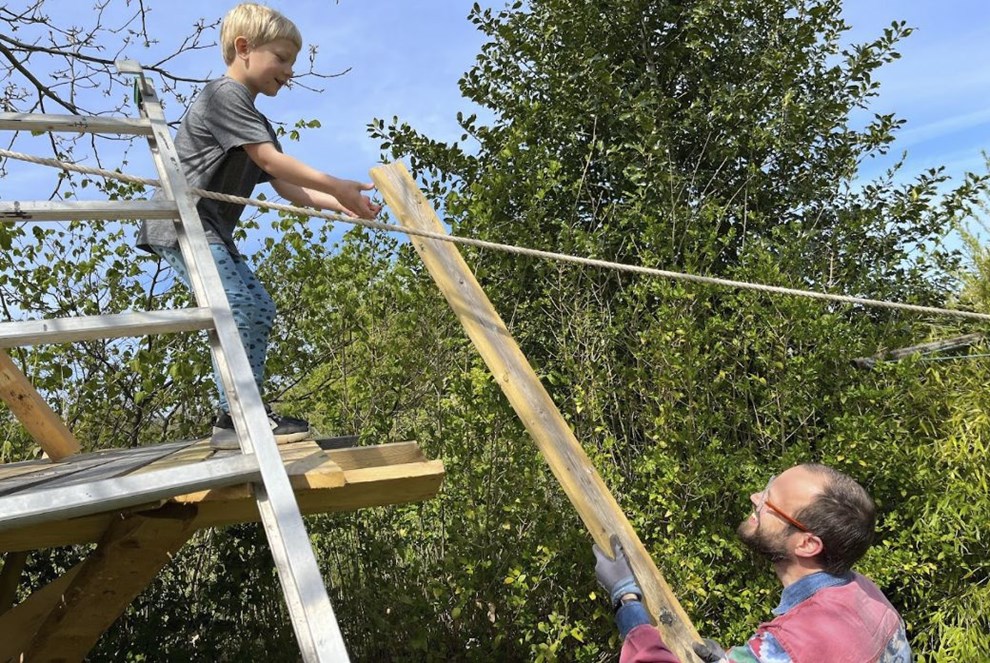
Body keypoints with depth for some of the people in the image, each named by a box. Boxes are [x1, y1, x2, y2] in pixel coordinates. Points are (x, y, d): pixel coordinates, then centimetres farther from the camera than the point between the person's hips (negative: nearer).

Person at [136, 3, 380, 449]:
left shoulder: (254, 121, 22)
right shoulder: (224, 95, -9)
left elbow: (287, 188, 14)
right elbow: (272, 161, -20)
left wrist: (339, 206, 1)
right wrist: (338, 188, -18)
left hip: (211, 232, 11)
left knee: (259, 310, 8)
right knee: (239, 308, -20)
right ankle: (235, 417, -15)